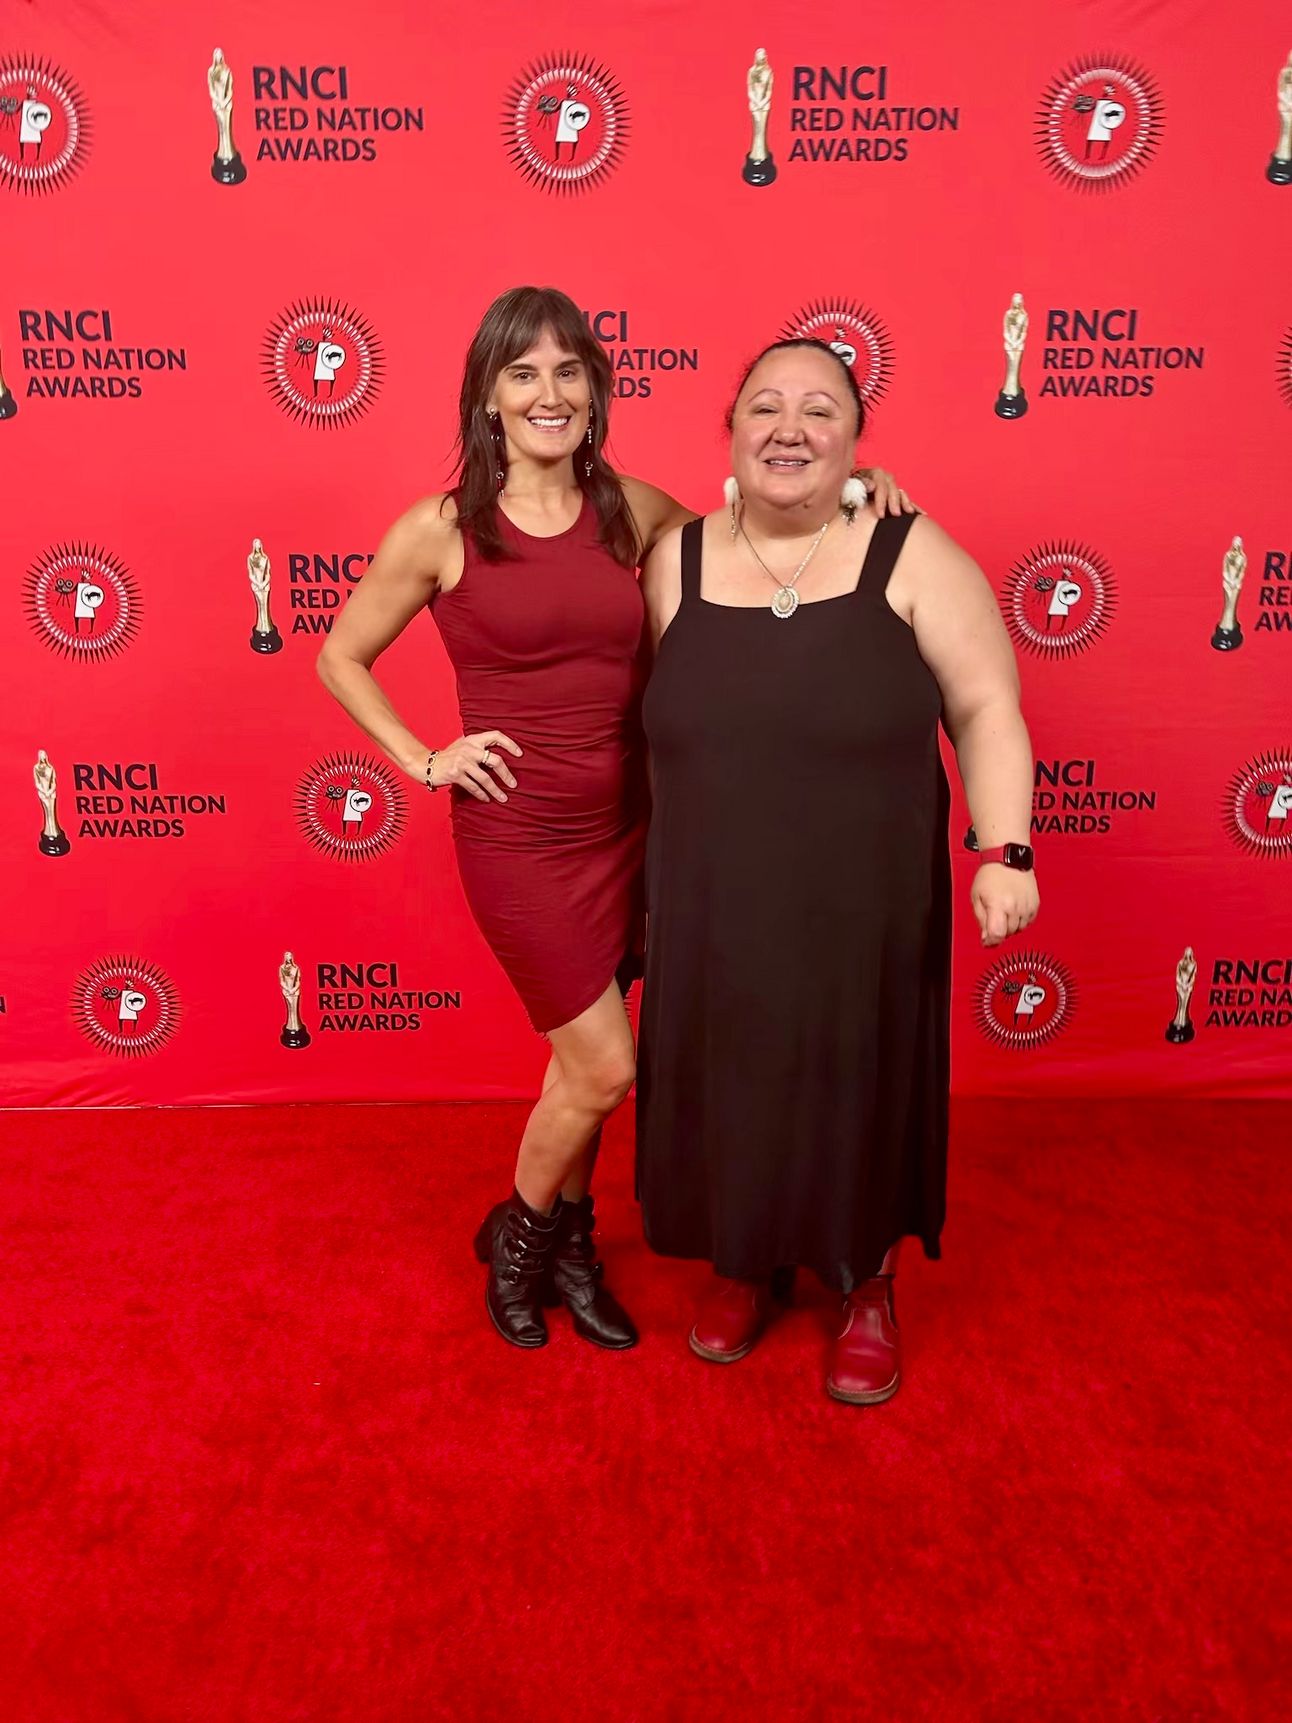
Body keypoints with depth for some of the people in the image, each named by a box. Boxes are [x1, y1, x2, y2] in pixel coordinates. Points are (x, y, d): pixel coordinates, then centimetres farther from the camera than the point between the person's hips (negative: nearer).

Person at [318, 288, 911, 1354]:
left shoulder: (632, 510, 2)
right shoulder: (441, 531, -7)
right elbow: (341, 658, 4)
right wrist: (427, 762, -5)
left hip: (625, 825, 4)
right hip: (519, 837, -4)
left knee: (581, 1064, 16)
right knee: (606, 1069, 0)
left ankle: (568, 1246, 41)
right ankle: (518, 1233, 30)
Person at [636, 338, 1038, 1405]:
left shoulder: (913, 558, -7)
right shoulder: (675, 562, 1)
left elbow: (986, 712, -5)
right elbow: (660, 722, 8)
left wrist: (1002, 853, -15)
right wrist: (645, 875, 8)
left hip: (864, 913, -2)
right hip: (714, 915, 2)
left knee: (862, 1099, 14)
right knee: (732, 1098, 17)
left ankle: (869, 1290, 41)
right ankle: (749, 1266, 45)